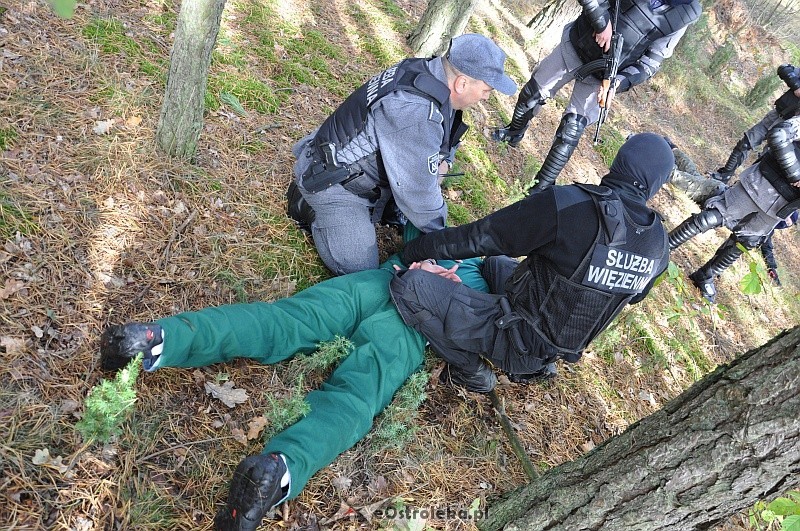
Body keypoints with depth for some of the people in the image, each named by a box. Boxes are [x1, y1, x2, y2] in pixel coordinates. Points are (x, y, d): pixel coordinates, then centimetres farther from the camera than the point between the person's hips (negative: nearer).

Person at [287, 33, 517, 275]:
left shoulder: (428, 70, -6)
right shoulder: (416, 115, -36)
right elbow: (418, 191, -26)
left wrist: (443, 160, 2)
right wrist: (438, 232, -8)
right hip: (332, 181, -9)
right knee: (358, 269, -8)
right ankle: (309, 206, 7)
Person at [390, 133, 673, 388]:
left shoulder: (566, 204, -28)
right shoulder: (659, 243, -6)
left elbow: (479, 236, -18)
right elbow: (632, 296, 14)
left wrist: (419, 246, -1)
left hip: (518, 342, -7)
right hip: (558, 348, 7)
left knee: (409, 285, -12)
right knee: (497, 263, 29)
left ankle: (473, 371, 2)